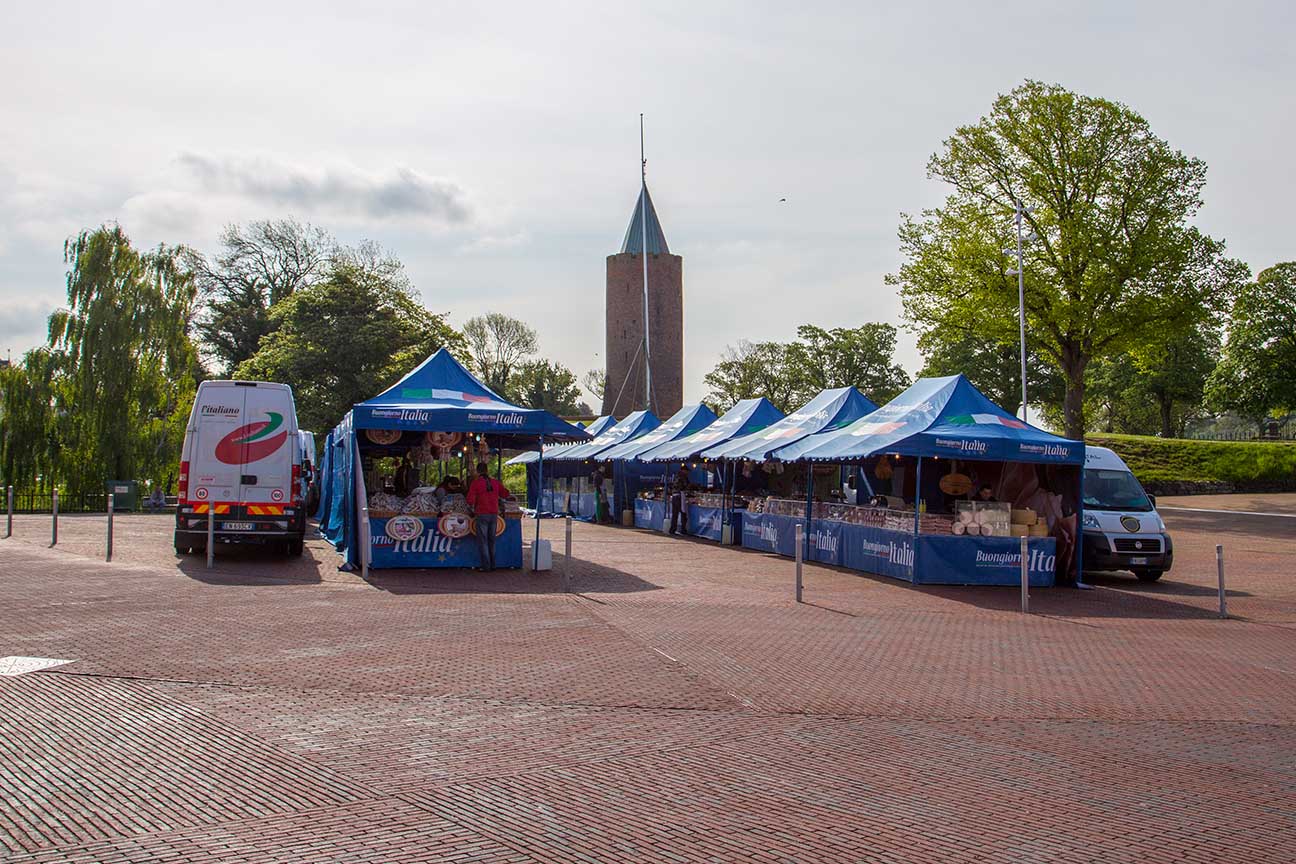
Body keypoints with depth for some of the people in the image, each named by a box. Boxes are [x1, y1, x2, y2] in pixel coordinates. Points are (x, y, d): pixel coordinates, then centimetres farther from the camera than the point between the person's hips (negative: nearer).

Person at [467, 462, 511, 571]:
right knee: (492, 540, 13)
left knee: (482, 540, 1)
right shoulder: (495, 482, 7)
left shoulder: (475, 483, -6)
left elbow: (470, 500, -12)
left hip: (482, 514, -4)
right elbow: (506, 494, 18)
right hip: (494, 514, 4)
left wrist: (472, 507, 8)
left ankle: (485, 565, -1)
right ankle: (492, 564, 17)